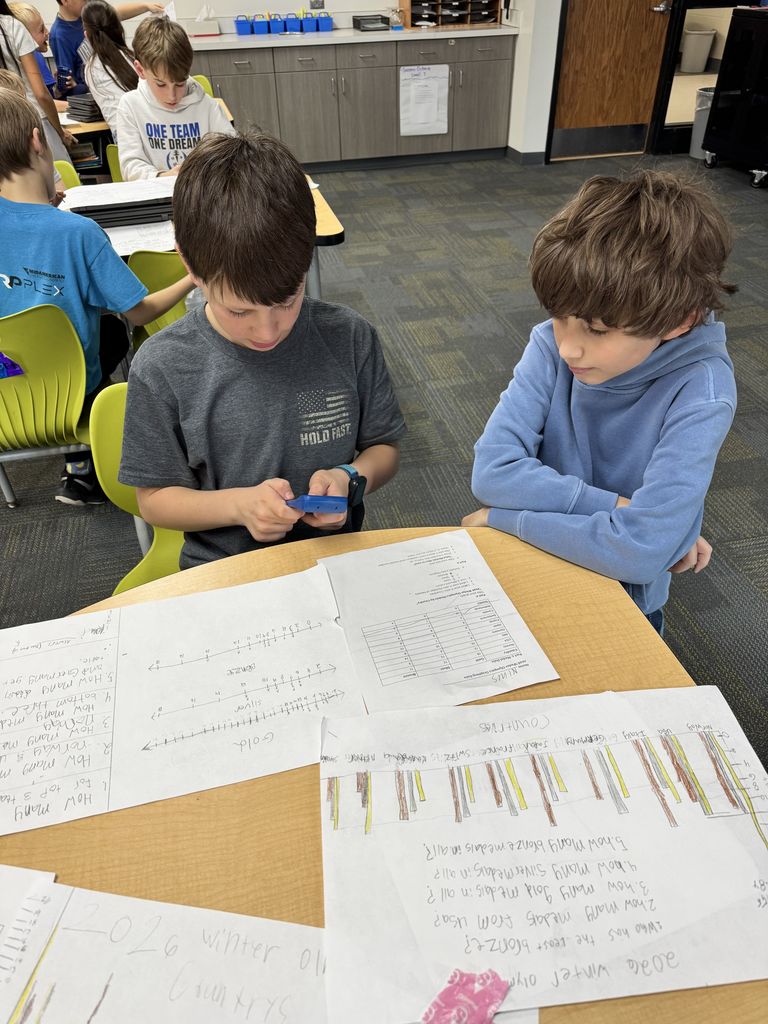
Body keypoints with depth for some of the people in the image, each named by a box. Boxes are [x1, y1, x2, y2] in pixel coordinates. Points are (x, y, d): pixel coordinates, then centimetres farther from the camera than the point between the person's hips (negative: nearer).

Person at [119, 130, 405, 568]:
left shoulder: (349, 338, -6)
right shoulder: (162, 369, -10)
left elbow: (385, 447, 6)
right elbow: (154, 498, -2)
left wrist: (351, 479, -15)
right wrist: (238, 504, -20)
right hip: (221, 571, -1)